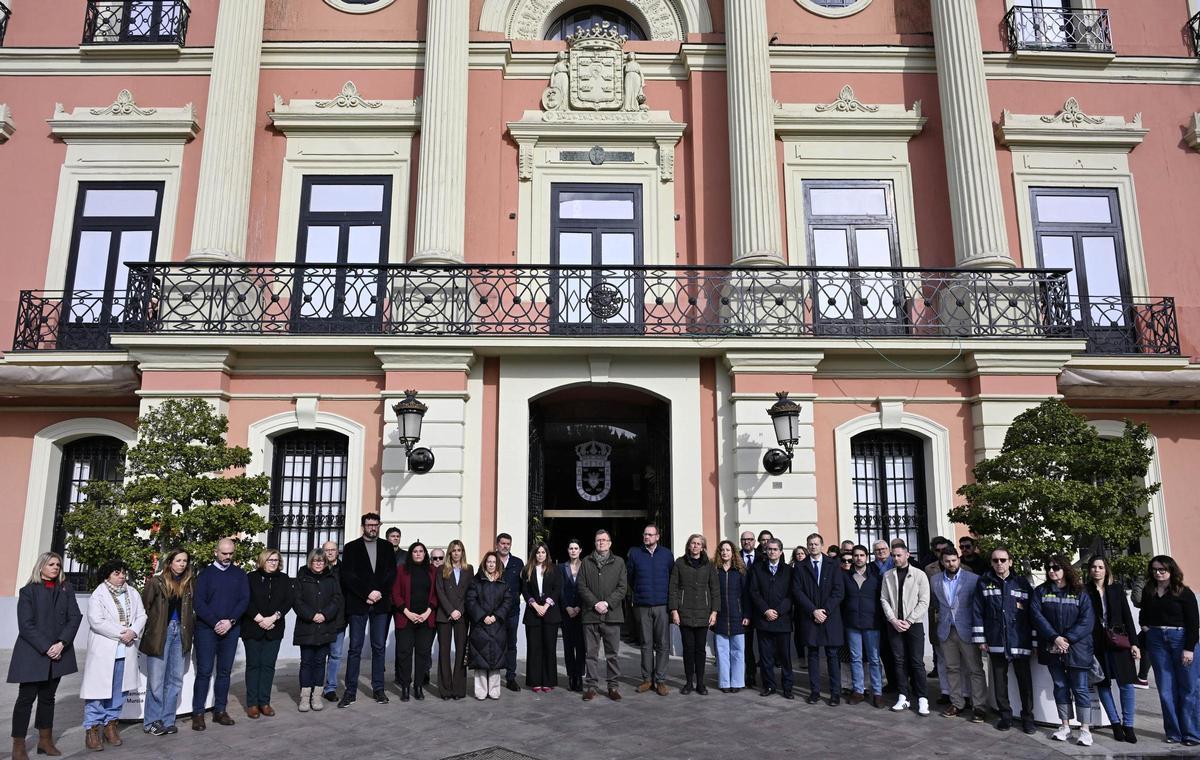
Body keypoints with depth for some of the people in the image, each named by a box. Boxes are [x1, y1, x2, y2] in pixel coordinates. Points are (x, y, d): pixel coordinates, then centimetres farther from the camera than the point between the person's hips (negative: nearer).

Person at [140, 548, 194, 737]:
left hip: (180, 633, 4)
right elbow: (144, 606, -4)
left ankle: (167, 720, 18)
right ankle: (152, 722, 12)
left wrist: (190, 629, 3)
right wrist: (149, 628, -4)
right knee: (156, 680, 1)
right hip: (160, 633, -4)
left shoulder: (190, 582, 6)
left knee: (176, 679, 8)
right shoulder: (156, 582, -5)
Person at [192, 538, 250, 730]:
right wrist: (215, 623, -14)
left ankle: (220, 710, 16)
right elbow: (198, 602, -5)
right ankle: (198, 713, 5)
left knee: (225, 671, 8)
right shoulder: (205, 574, 2)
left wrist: (230, 622, -12)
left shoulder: (239, 574, 8)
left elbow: (244, 600, 1)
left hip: (231, 629, 2)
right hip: (206, 629, -2)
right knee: (204, 671, -2)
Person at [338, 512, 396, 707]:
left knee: (379, 647, 6)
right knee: (355, 648, 0)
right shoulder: (351, 547, 5)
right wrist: (367, 593, -12)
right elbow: (347, 575, -4)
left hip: (381, 604, 2)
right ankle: (350, 691, 6)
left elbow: (392, 573, 5)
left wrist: (379, 593, -10)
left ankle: (378, 689, 13)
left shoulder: (387, 547, 11)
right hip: (357, 604, -2)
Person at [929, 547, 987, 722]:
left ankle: (978, 706, 7)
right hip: (945, 630, 4)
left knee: (975, 669, 0)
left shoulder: (973, 579, -5)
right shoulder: (935, 581, 6)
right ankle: (957, 703, 20)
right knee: (951, 668, 10)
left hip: (967, 630, -4)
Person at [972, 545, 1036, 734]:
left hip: (1020, 642, -1)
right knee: (999, 681, 9)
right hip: (995, 642, 1)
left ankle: (1027, 717, 19)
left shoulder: (1022, 584, 2)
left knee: (1025, 681, 5)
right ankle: (1005, 715, 22)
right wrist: (980, 639, -1)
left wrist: (1035, 641, 2)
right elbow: (977, 612, 3)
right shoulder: (984, 583, 2)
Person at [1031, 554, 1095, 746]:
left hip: (1076, 648, -2)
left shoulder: (1080, 593, 1)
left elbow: (1087, 620, -8)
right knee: (1060, 686, 9)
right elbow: (1037, 615, -5)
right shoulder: (1041, 591, 5)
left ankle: (1085, 729, 7)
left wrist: (1067, 639, -17)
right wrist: (1055, 638, -16)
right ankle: (1065, 726, 18)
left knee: (1080, 688, 0)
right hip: (1052, 648, 2)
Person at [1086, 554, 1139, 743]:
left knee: (1126, 684, -2)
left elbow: (1127, 616, 6)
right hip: (1096, 643, -1)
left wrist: (1133, 643, 1)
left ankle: (1128, 725, 9)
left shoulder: (1117, 588, 6)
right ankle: (1116, 724, 16)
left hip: (1118, 641, 1)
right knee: (1103, 684, 4)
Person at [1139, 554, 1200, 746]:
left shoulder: (1183, 592, -5)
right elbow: (1143, 615, 23)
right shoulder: (1148, 592, 8)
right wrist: (1145, 627, 4)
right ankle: (1174, 733, 12)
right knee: (1166, 689, 4)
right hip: (1156, 641, 4)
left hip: (1181, 639, -4)